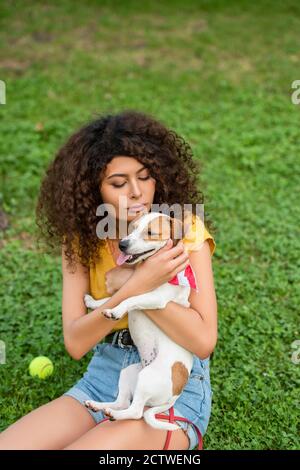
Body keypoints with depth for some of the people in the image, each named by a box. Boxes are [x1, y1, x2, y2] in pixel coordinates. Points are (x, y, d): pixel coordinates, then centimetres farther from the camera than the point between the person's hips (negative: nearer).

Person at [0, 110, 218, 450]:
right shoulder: (80, 238, -2)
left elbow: (203, 341, -18)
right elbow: (75, 343, -13)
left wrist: (124, 282, -23)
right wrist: (139, 285, -27)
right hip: (103, 376, 4)